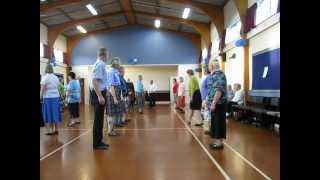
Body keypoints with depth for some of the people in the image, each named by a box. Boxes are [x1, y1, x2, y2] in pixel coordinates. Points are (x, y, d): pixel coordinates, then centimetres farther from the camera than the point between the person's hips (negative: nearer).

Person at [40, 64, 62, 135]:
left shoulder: (45, 77, -8)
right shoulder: (56, 77, 8)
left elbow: (42, 89, -11)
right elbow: (58, 87, 8)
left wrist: (40, 97, -6)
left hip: (48, 98, -5)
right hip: (56, 97, 5)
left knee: (49, 114, 1)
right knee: (55, 114, 10)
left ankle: (51, 130, 2)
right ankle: (56, 130, 14)